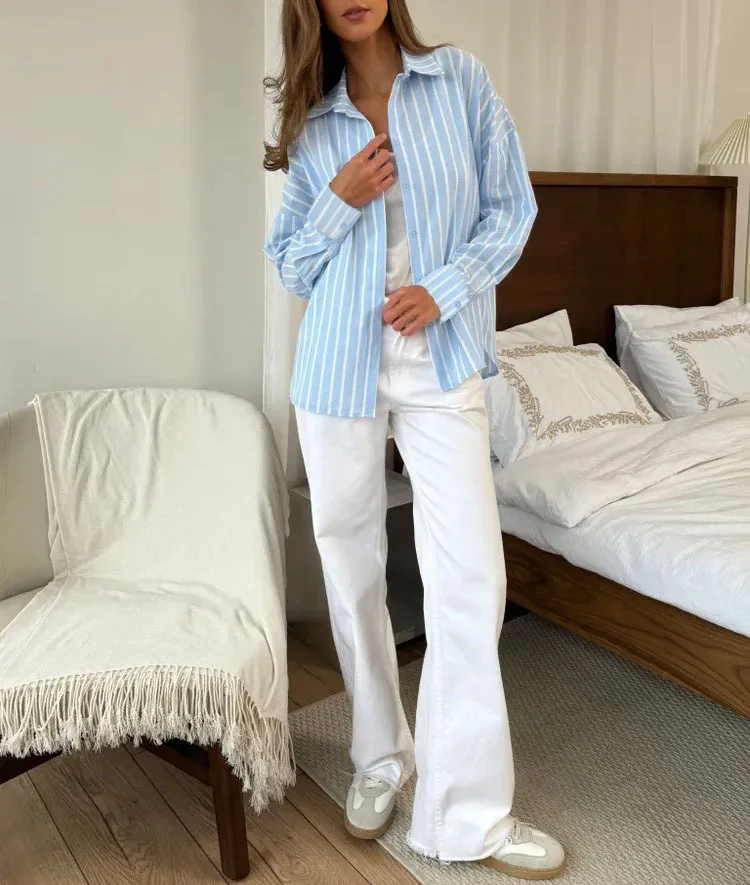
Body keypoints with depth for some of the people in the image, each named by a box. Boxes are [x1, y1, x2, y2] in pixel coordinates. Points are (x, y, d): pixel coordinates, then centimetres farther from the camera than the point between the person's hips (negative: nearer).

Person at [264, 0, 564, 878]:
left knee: (470, 578, -7)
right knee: (350, 568, 9)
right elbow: (288, 262, 11)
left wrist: (445, 287, -12)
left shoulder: (461, 80, 5)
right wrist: (341, 201, -8)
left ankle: (470, 812, 7)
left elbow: (511, 208, 4)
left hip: (442, 367, -1)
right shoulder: (309, 121, 9)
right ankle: (379, 755, 30)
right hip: (339, 368, 2)